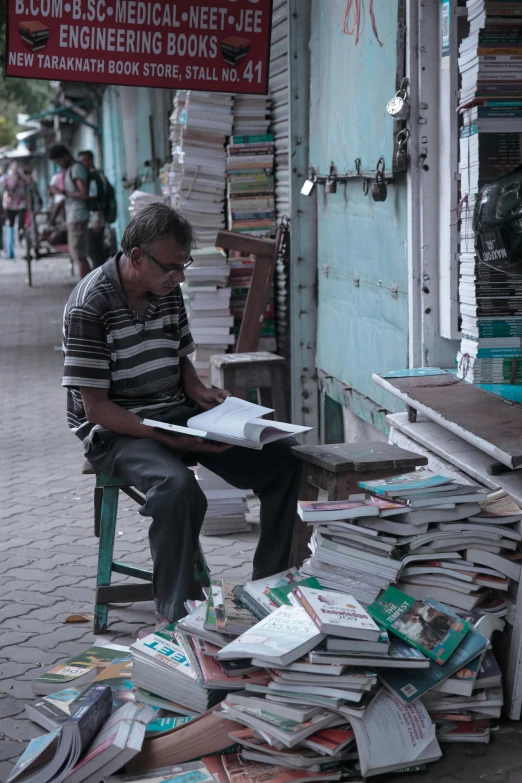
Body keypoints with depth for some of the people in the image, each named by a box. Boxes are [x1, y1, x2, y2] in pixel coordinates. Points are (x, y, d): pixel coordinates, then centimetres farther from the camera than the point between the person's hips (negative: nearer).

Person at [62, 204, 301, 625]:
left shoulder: (168, 291, 4)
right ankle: (176, 616, -25)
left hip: (178, 413, 7)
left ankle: (269, 584, 1)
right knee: (178, 488, -38)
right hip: (116, 429, -7)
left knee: (282, 457, -9)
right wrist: (168, 439, -27)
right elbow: (96, 406, -18)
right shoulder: (90, 306, -17)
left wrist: (199, 392, -2)